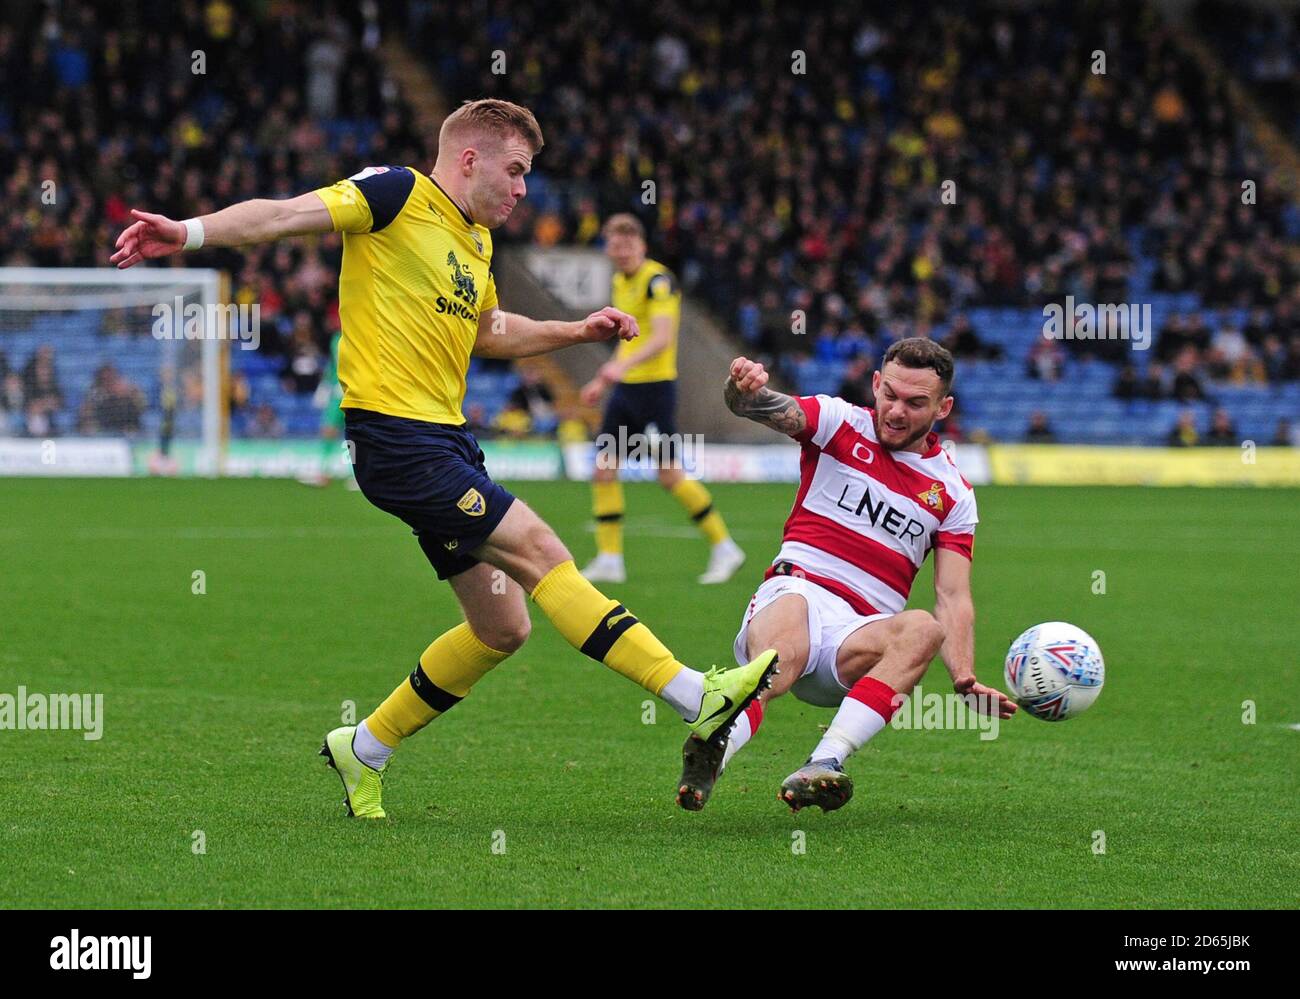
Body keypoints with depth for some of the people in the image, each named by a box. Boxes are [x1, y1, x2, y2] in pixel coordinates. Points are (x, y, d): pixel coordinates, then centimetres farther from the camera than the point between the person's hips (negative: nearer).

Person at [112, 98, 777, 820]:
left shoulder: (476, 240, 19)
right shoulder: (400, 195, -7)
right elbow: (287, 214, -16)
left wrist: (577, 331, 28)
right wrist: (188, 233, -31)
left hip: (447, 437, 10)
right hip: (396, 436, -10)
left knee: (501, 629, 8)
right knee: (537, 549, -16)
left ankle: (365, 749, 22)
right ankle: (696, 697, -19)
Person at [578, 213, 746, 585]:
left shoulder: (657, 280, -13)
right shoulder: (621, 281, 14)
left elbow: (663, 338, -26)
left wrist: (622, 365, -38)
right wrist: (602, 381, 25)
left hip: (656, 385, -8)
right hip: (625, 388, 8)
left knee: (670, 474, -7)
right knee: (603, 468, 0)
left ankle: (724, 549, 6)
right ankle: (609, 560, 5)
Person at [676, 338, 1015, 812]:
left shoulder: (952, 492, 13)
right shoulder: (840, 423, 9)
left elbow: (953, 599, 7)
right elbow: (774, 410, -11)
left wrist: (966, 680, -12)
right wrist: (746, 390, -37)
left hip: (859, 636, 2)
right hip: (796, 594, -2)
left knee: (923, 629, -33)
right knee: (781, 655, -38)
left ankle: (823, 766, -47)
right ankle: (710, 754, -65)